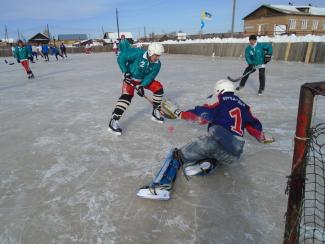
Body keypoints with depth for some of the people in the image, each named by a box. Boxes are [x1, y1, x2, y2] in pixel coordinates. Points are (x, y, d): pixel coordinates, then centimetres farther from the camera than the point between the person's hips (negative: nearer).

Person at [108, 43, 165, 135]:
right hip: (130, 78, -6)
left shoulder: (157, 64, -13)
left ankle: (155, 113, 13)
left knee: (158, 88, -3)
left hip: (144, 79, 6)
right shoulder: (138, 53, -28)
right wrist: (125, 72, -26)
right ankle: (113, 121, -27)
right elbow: (121, 57, -23)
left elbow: (150, 77, -14)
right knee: (127, 95, -27)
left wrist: (141, 86, -28)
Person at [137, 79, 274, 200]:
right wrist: (263, 138, 51)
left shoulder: (220, 103, 9)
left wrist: (178, 113, 8)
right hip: (234, 153, 6)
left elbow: (202, 115, 1)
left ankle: (161, 187, -21)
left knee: (178, 155, -2)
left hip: (217, 140, -6)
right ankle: (206, 164, -9)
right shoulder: (243, 106, 26)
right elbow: (254, 125, 33)